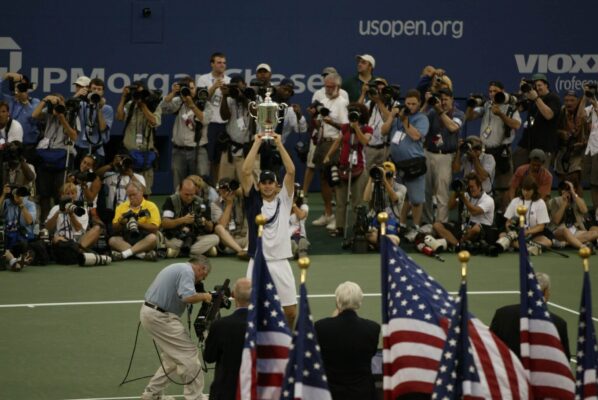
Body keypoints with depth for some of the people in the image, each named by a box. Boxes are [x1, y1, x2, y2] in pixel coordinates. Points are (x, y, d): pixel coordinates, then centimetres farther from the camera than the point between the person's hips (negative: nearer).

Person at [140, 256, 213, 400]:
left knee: (172, 358, 18)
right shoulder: (187, 271, -13)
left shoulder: (178, 268, 20)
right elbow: (188, 297, -27)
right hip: (159, 316, -10)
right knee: (188, 353, -4)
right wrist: (204, 296, -9)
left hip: (149, 312, 10)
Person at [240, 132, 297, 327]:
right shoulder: (253, 201, 4)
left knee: (291, 310, 3)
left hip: (280, 263, 1)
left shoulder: (283, 200, 7)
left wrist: (279, 144, -4)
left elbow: (291, 171, -3)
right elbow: (246, 172, -6)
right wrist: (257, 144, -5)